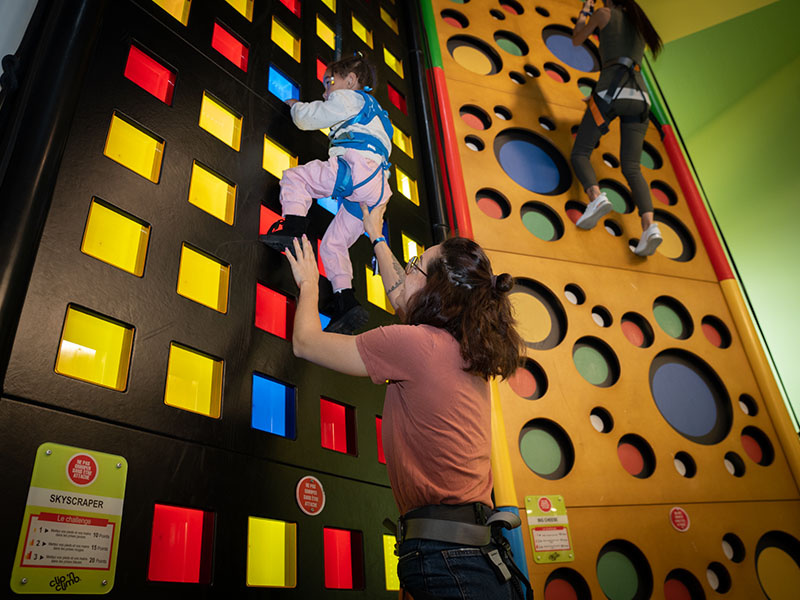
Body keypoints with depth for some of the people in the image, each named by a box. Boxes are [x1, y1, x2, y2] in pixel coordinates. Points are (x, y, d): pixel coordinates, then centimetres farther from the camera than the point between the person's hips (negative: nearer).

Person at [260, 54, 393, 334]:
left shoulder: (348, 98, 11)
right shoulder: (373, 111, 38)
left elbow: (307, 118, 11)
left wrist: (296, 105, 32)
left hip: (357, 168, -9)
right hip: (376, 191, 9)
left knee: (294, 177, -6)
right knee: (332, 244, 9)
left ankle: (293, 229, -25)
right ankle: (347, 303, 1)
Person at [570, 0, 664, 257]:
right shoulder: (641, 23, 30)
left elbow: (576, 40, 26)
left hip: (611, 94, -5)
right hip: (639, 98, 5)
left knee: (579, 154, 3)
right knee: (631, 168, -2)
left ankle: (596, 197, -30)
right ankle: (649, 226, -25)